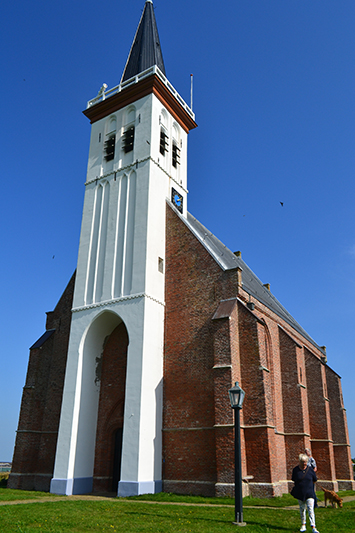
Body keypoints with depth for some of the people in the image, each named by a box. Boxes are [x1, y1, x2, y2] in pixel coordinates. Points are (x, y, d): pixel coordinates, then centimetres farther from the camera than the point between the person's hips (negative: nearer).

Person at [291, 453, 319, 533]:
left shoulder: (310, 469, -5)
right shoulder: (295, 470, -5)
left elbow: (314, 481, 8)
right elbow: (294, 481, 8)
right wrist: (300, 485, 6)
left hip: (309, 493, -1)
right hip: (300, 493, 2)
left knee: (310, 509, -10)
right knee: (302, 509, 13)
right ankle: (303, 525, 27)